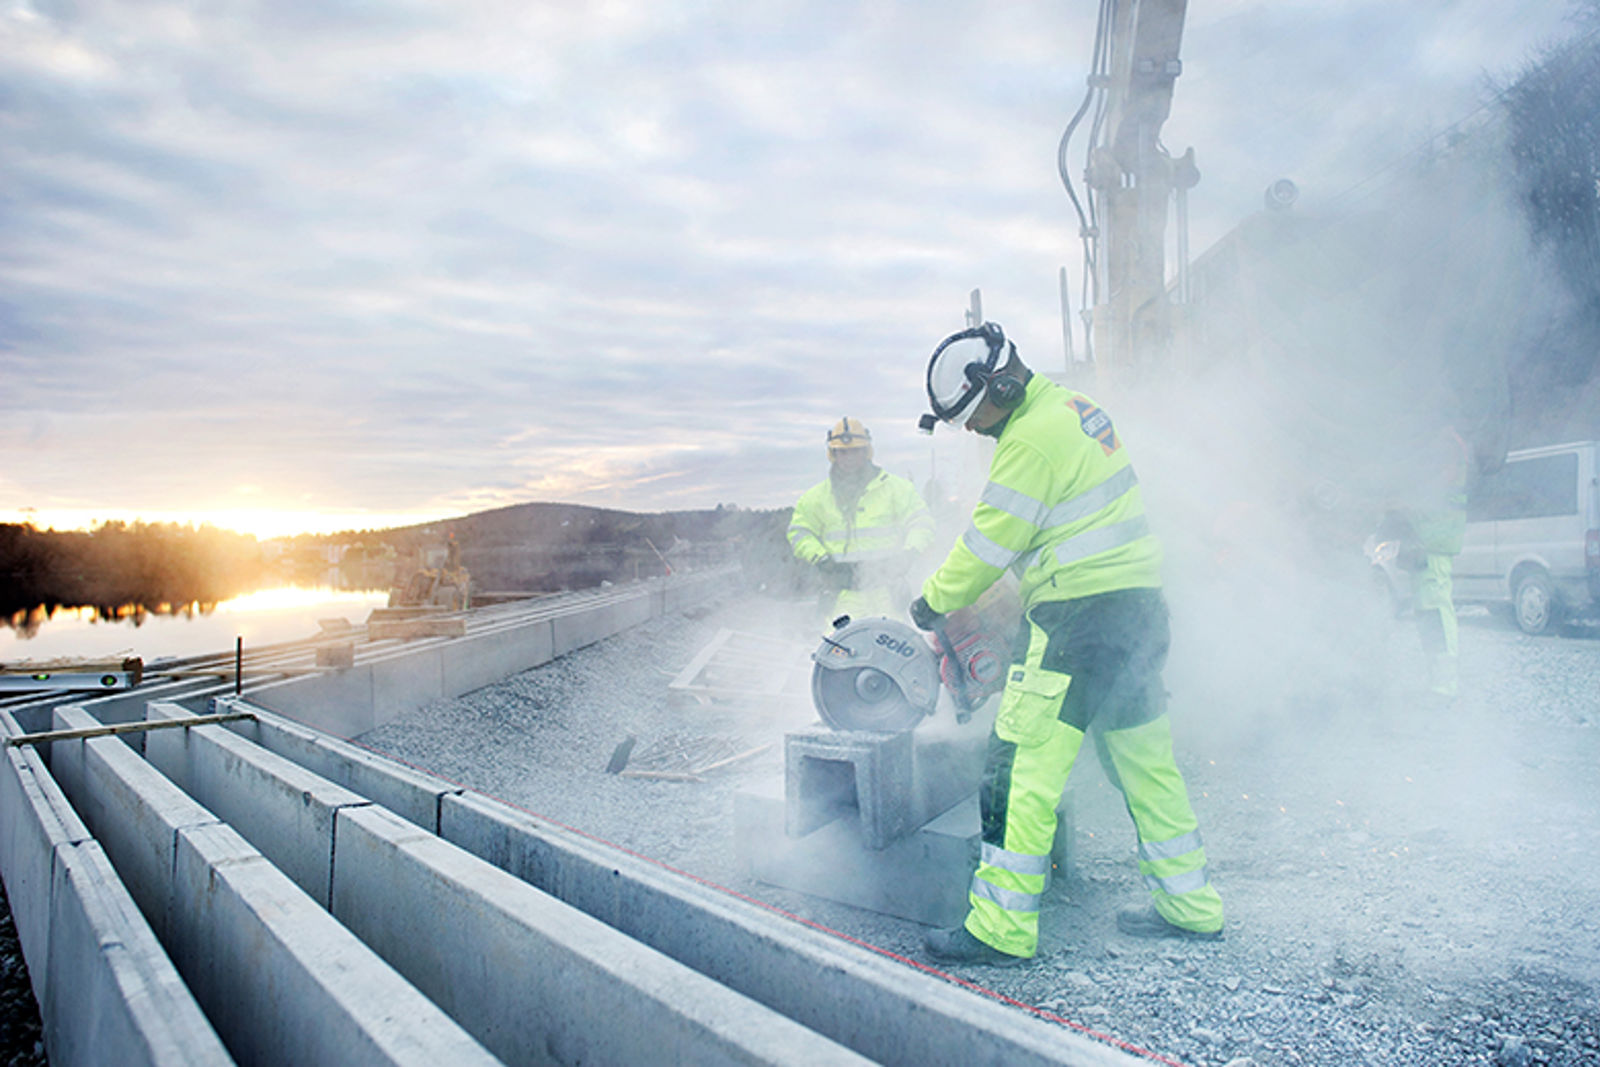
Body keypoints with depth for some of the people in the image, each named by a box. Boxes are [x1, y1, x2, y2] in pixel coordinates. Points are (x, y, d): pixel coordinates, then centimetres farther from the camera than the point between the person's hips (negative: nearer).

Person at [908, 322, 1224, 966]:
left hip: (1080, 619, -10)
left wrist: (934, 601, 5)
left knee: (1022, 768, -5)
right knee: (1145, 760, 18)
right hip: (1139, 606, 10)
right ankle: (1189, 906, 30)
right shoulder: (1071, 406, 16)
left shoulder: (1032, 437, -14)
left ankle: (1002, 930, 1)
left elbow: (990, 543, -11)